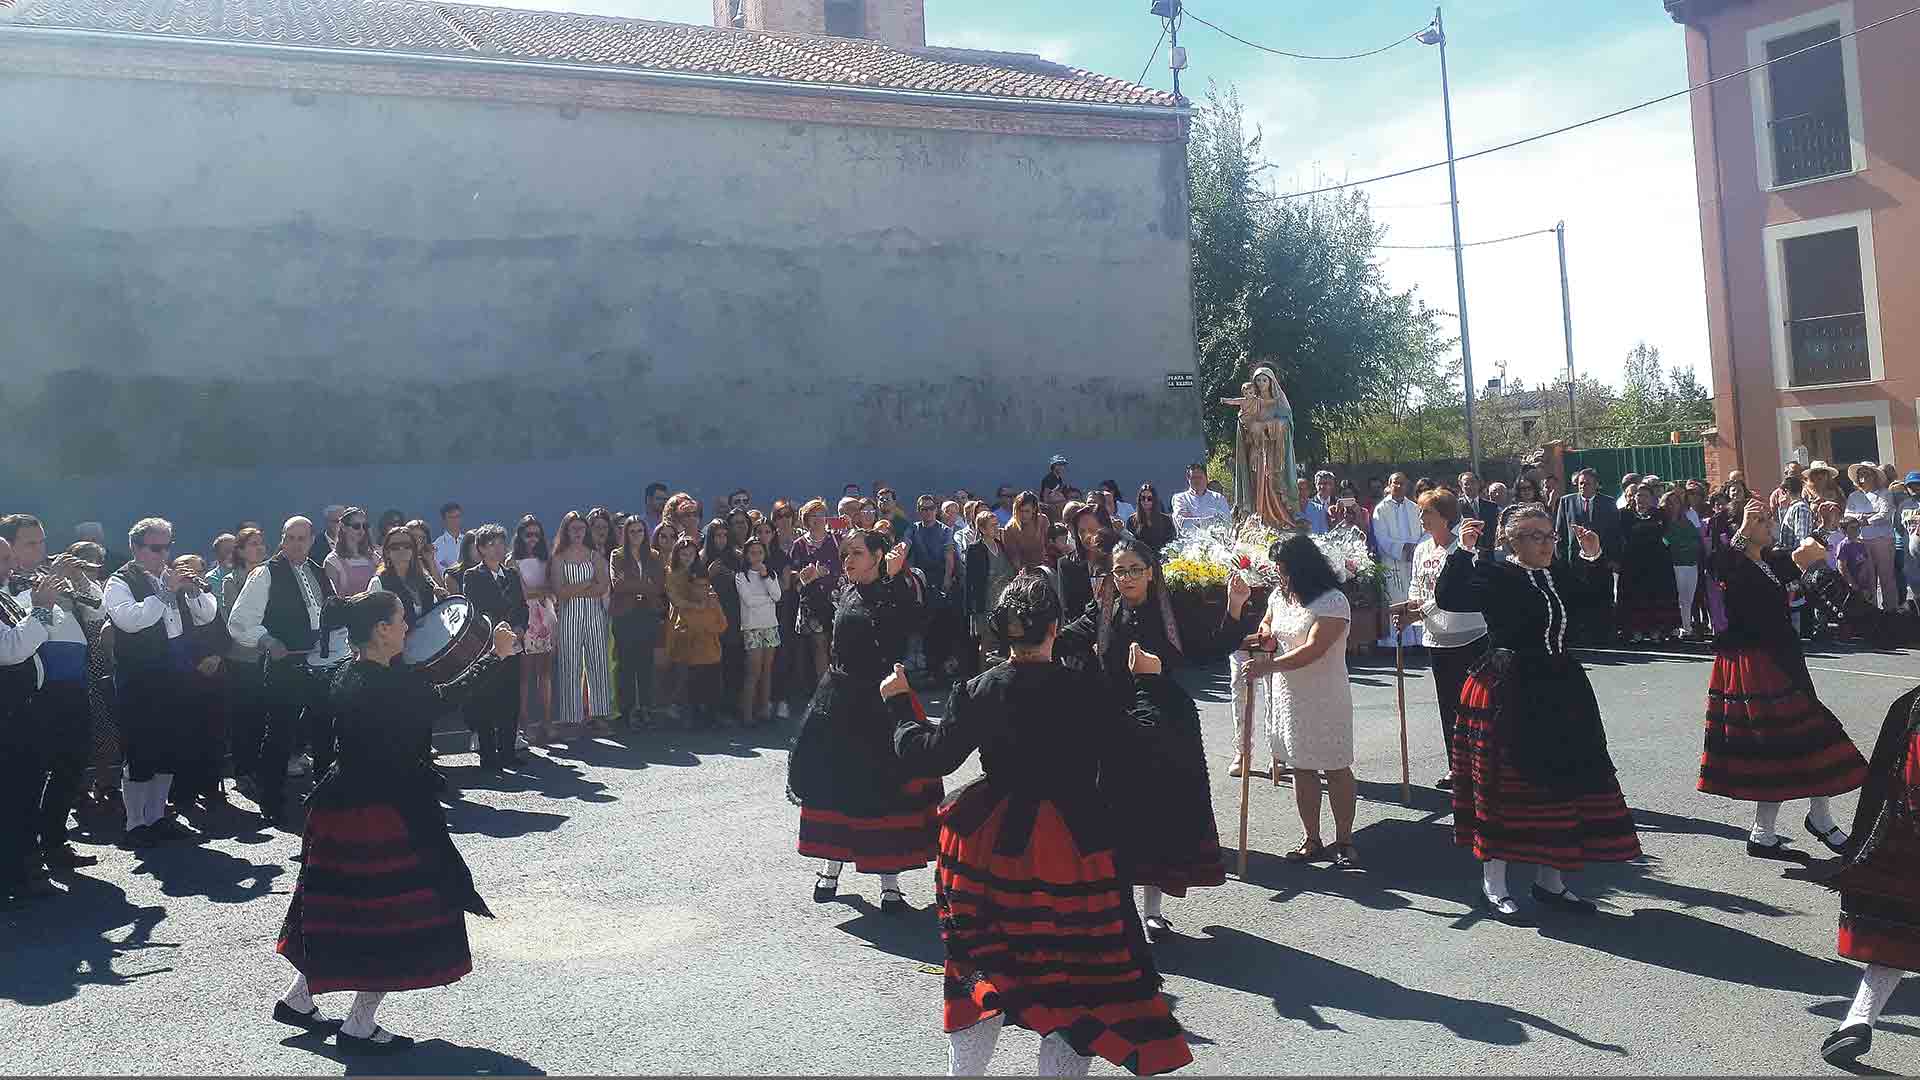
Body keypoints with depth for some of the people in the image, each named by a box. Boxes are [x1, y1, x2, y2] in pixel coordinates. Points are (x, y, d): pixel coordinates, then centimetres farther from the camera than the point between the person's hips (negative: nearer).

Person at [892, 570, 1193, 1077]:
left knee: (983, 972, 18)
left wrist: (899, 704, 10)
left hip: (992, 844, 2)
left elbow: (931, 755, -5)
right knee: (1075, 978, 10)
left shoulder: (979, 691, -8)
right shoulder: (1087, 691, -11)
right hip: (1072, 845, -2)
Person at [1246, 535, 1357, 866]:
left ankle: (1343, 842, 15)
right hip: (1288, 699, 7)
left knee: (1336, 769, 4)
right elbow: (1267, 622, 27)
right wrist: (1264, 634, 2)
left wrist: (1268, 665, -31)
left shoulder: (1333, 602, -16)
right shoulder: (1279, 595, 7)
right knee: (1301, 769, 10)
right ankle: (1312, 842, 18)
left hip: (1325, 701, -7)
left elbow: (1312, 650, -25)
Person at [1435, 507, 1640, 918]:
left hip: (1560, 693, 7)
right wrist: (1463, 553, -28)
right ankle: (1493, 882, 12)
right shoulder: (1492, 573, -10)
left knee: (1561, 784, 11)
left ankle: (1550, 879, 25)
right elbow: (1449, 597, -23)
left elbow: (1596, 596, 21)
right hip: (1508, 695, -7)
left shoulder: (1561, 574, 9)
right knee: (1505, 787, 1)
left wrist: (1592, 556, 8)